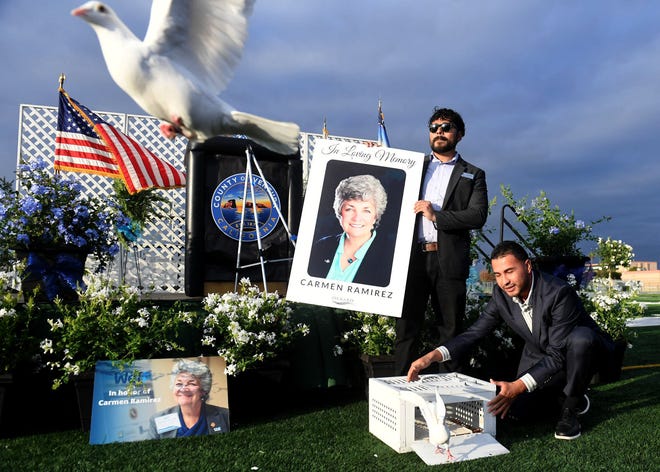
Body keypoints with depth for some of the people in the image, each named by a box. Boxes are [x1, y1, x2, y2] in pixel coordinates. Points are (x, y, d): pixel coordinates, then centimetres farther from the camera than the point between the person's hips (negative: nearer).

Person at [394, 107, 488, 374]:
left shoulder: (472, 175, 11)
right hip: (413, 258, 2)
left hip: (449, 260, -1)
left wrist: (437, 215, -11)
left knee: (449, 330, 5)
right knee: (407, 327, 3)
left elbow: (478, 216, -2)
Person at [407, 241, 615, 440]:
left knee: (580, 337, -39)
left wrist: (518, 386, -42)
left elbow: (557, 355, -33)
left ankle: (571, 407, -14)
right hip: (541, 356, 4)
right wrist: (432, 356, -26)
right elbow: (475, 332, -11)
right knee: (516, 409, -16)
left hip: (584, 347, -4)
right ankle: (563, 395, 16)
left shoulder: (559, 293, -32)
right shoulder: (501, 295, -14)